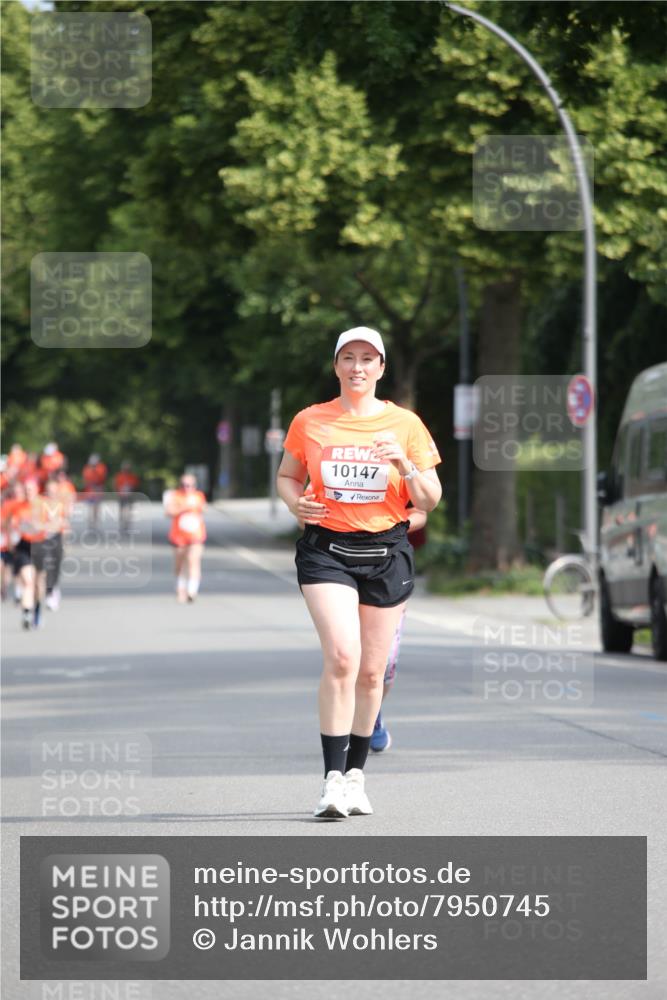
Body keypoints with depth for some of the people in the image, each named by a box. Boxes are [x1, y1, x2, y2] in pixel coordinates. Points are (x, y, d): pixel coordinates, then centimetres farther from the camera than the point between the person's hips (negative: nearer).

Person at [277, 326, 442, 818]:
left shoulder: (404, 424, 4)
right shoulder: (309, 422, 4)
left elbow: (430, 500, 6)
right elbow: (287, 476, 17)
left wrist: (405, 466, -14)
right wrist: (296, 502, -6)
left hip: (387, 552, 2)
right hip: (326, 550, -2)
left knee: (371, 671, 5)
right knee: (342, 656, -19)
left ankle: (355, 775, 22)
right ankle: (333, 780, -19)